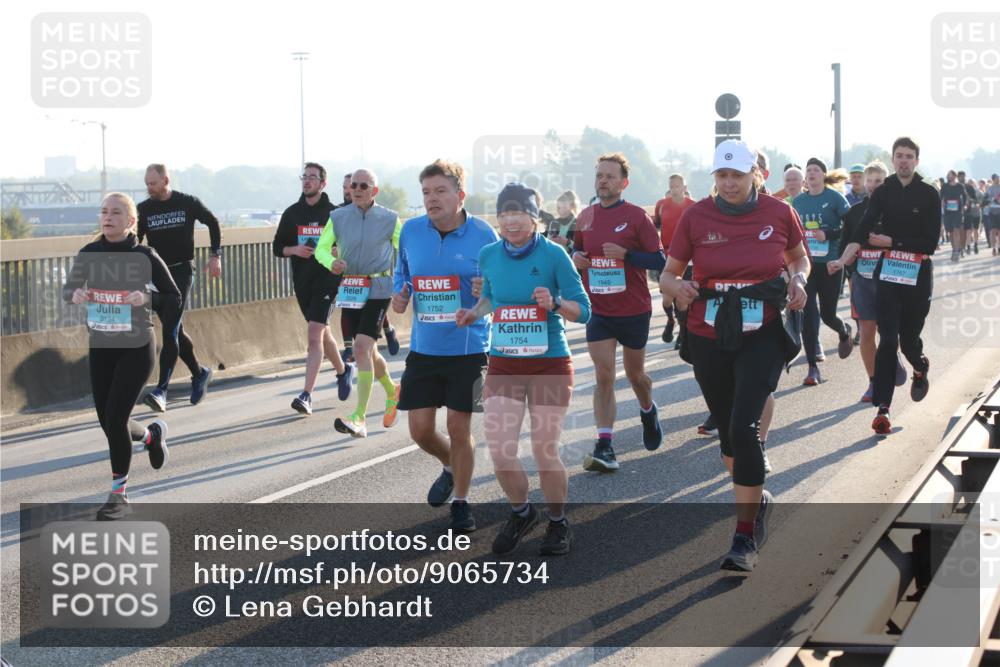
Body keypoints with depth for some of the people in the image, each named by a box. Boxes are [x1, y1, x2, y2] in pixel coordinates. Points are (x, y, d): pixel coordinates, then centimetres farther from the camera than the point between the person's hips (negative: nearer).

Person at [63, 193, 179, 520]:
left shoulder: (144, 256, -10)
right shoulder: (89, 253, 0)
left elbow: (174, 298, -5)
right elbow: (68, 288, 12)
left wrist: (146, 298, -25)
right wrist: (76, 294, -12)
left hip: (136, 346, -5)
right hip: (100, 345, 5)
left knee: (115, 418, -11)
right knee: (107, 421, 10)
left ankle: (119, 494, 5)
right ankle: (151, 434, 44)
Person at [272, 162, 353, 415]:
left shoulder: (334, 213, -3)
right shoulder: (292, 213, 8)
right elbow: (278, 247, 12)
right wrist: (294, 250, -8)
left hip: (327, 281, -5)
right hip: (302, 281, 5)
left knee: (314, 334, -16)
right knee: (322, 333, 18)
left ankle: (306, 396, -20)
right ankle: (343, 370, 44)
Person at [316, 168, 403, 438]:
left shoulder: (389, 219, -1)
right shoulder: (338, 217, 4)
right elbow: (321, 248, 4)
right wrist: (331, 262, -18)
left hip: (378, 289, -4)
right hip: (350, 290, 4)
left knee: (362, 348, -18)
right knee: (368, 350, 15)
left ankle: (359, 418, -20)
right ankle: (392, 391, 43)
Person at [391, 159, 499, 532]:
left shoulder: (482, 235, -9)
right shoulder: (411, 232, 0)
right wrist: (399, 295, -6)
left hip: (468, 349, -3)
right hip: (423, 348, 3)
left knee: (459, 428, 2)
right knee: (420, 428, 5)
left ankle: (461, 504, 21)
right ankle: (451, 467, 38)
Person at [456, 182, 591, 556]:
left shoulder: (553, 255, -9)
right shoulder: (489, 255, 2)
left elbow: (583, 310, -7)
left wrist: (554, 303, -26)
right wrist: (475, 313, 3)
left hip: (549, 365, -3)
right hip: (503, 365, 3)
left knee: (545, 451, 0)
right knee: (499, 452, -4)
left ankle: (558, 525, 24)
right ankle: (520, 512, 25)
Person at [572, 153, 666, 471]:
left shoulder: (637, 216, -9)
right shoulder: (585, 217, 4)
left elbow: (659, 260, -11)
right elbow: (578, 247, 20)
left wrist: (625, 254, -25)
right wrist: (575, 255, -3)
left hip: (634, 310, -2)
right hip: (598, 310, 2)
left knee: (635, 373, 14)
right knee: (604, 376, -7)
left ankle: (648, 411, 47)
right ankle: (604, 448, -11)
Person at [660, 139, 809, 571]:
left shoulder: (778, 213, -3)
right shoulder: (696, 216, -3)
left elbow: (799, 258, 15)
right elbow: (668, 274, 2)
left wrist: (798, 280, -6)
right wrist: (677, 287, -21)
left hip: (763, 336, -2)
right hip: (708, 339, 3)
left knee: (744, 427, -17)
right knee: (727, 430, 15)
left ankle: (746, 538, -8)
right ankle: (757, 501, 44)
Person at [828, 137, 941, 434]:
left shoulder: (929, 195, -3)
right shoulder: (883, 192, 3)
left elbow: (930, 243, -7)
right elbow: (863, 230, -10)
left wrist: (891, 241, -10)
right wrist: (842, 260, -24)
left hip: (918, 274, -1)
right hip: (888, 273, 1)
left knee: (909, 338, 8)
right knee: (888, 340, -8)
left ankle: (920, 368, 45)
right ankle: (882, 408, -9)